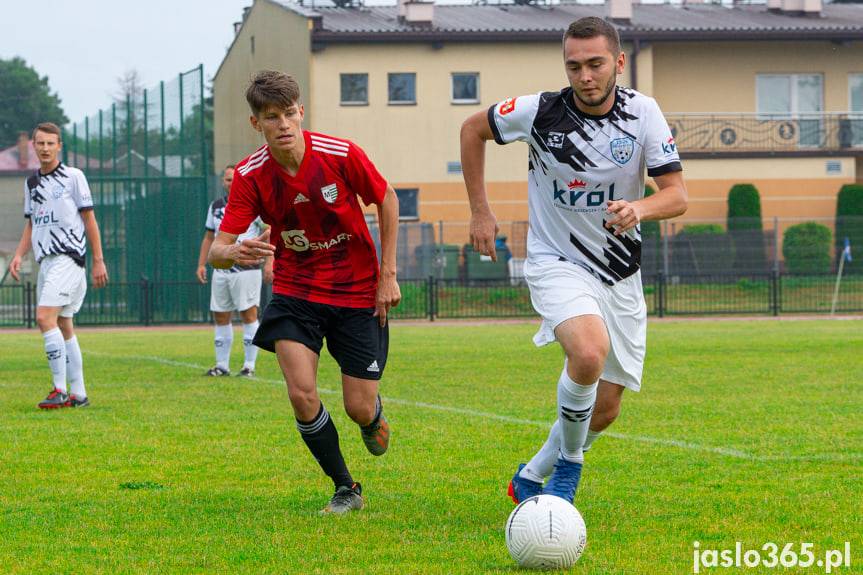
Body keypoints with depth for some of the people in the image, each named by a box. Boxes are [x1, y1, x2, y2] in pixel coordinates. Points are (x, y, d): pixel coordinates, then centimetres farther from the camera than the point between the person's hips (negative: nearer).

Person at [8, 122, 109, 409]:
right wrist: (19, 255, 5)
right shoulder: (31, 183, 16)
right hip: (46, 260, 7)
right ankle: (78, 394, 11)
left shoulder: (73, 176, -3)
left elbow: (89, 219, -2)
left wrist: (98, 261, -5)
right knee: (63, 326, 7)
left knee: (45, 318, -20)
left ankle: (60, 390, -18)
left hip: (68, 258, -7)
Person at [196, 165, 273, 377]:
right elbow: (209, 237, 21)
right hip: (221, 270, 6)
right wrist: (201, 264, 13)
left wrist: (268, 263, -14)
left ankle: (249, 366, -2)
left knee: (249, 314, -6)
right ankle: (222, 365, 13)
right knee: (220, 317, 6)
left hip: (246, 269, -6)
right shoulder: (215, 207, 14)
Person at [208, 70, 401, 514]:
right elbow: (217, 251, -18)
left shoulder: (341, 155, -18)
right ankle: (346, 489, 5)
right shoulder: (250, 176, -15)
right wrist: (233, 253, -43)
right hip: (294, 290, 1)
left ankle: (373, 419, 40)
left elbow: (387, 200, 0)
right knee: (302, 394, -18)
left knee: (360, 410, -1)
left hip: (357, 291, -1)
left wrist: (387, 274, -2)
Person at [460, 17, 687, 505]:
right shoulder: (540, 112, -13)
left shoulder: (642, 112, -9)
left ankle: (531, 478, 32)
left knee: (605, 410, 6)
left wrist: (639, 209, -32)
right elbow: (473, 128, 5)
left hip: (620, 275, 4)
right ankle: (569, 466, -11)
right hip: (556, 262, -3)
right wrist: (480, 211, 3)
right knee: (590, 351, -34)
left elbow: (677, 195, -10)